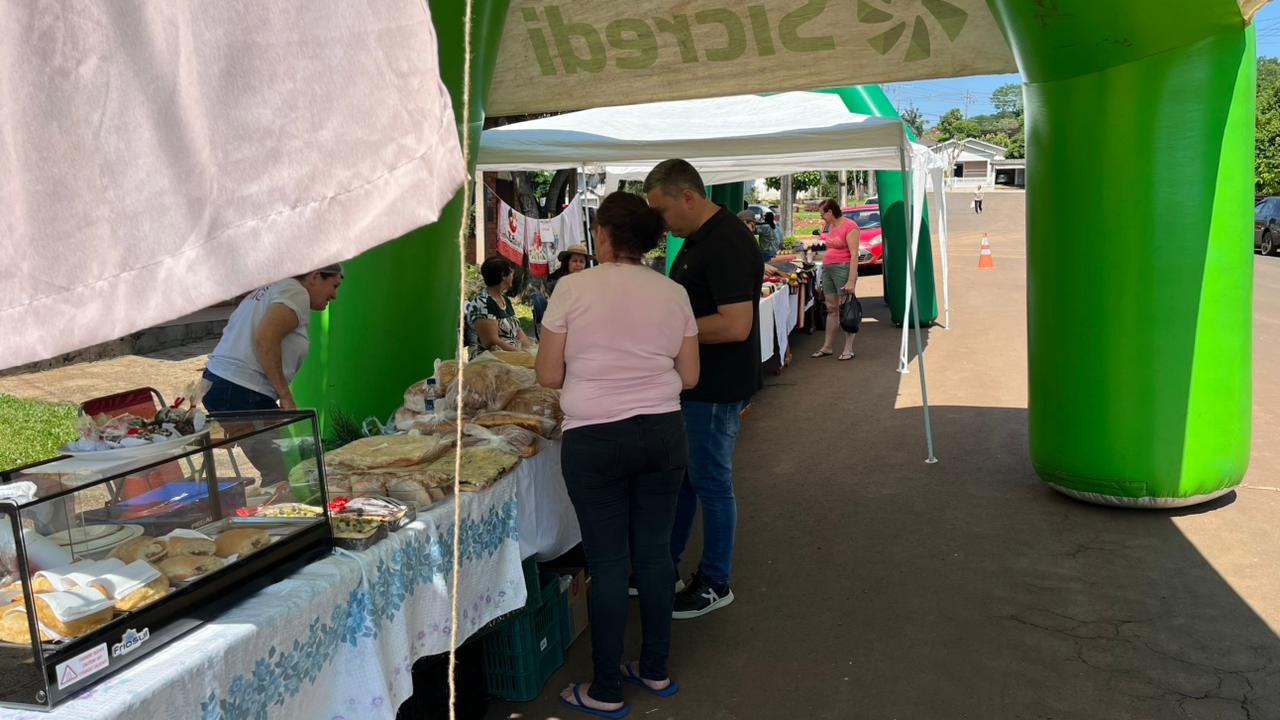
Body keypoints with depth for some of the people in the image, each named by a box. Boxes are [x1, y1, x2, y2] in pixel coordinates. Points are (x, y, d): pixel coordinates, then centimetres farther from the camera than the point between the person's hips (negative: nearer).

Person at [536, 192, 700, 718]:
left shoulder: (573, 289, -8)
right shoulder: (673, 293, 3)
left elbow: (548, 375, -5)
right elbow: (689, 377, 6)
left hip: (596, 439, -3)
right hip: (664, 433, 4)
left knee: (608, 560, 5)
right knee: (655, 551, 14)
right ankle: (655, 671, 30)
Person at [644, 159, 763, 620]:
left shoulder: (727, 245, -22)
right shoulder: (697, 238, 10)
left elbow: (735, 325, -29)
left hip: (716, 389, -10)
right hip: (692, 383, 10)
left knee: (710, 483, 4)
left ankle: (714, 585, 20)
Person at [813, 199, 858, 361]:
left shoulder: (849, 226, -11)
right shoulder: (831, 226, 14)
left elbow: (854, 255, -16)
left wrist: (851, 281, -21)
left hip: (843, 268, -8)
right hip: (827, 269, 8)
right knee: (831, 309, 11)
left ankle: (849, 349, 1)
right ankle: (827, 347, 16)